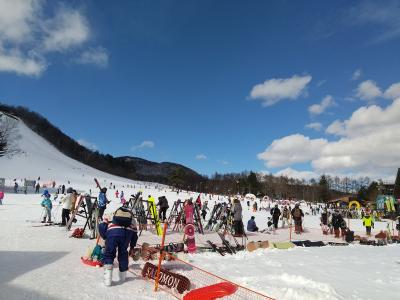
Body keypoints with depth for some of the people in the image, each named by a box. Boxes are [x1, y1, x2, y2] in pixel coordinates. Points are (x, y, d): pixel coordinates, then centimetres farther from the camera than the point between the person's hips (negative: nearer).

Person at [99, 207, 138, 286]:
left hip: (112, 231, -1)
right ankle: (122, 277, 33)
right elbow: (134, 234, 33)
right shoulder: (131, 218, 38)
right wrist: (132, 247, 42)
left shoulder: (112, 214, 38)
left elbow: (101, 226, 21)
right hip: (127, 232, 2)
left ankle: (107, 279, 7)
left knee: (108, 254, 15)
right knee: (123, 253, 23)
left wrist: (105, 238, 31)